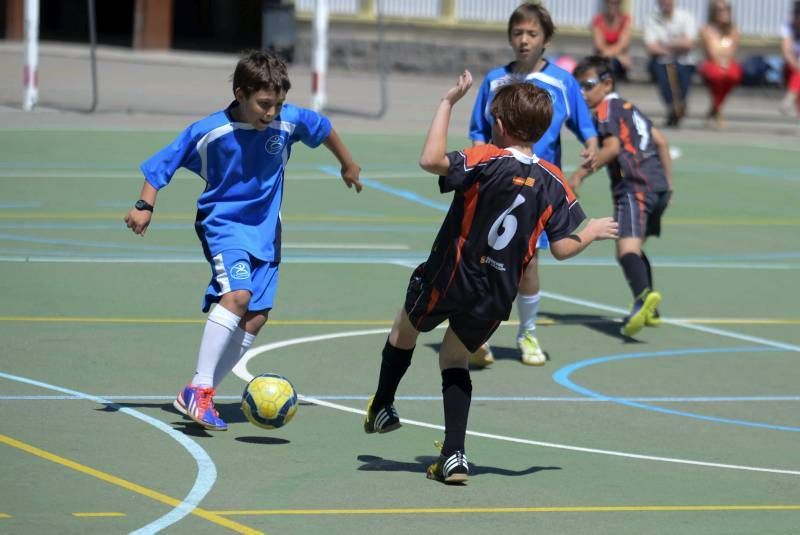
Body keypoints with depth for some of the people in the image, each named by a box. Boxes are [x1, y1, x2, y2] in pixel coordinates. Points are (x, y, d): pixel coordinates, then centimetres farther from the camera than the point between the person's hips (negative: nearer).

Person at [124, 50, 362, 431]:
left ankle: (203, 394, 9)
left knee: (256, 317, 1)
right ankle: (198, 389, -28)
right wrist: (144, 206, -17)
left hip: (265, 229, 6)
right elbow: (163, 163, -8)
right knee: (238, 293, -29)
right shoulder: (210, 132, -19)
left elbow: (324, 129, 12)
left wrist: (348, 165, 27)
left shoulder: (290, 121, -10)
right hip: (222, 223, -6)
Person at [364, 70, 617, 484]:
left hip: (449, 279, -4)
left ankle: (382, 408, 42)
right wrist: (593, 232, 15)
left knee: (405, 329, 26)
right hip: (497, 297, 4)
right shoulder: (552, 181, -5)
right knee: (454, 358, 21)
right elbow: (563, 248, -6)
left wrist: (447, 103, -26)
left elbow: (431, 160, -34)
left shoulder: (487, 162, -18)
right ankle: (454, 457, 8)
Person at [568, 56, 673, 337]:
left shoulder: (606, 108, 0)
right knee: (634, 246, 24)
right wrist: (667, 180, 32)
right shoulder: (628, 107, 25)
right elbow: (660, 140, 27)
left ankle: (644, 295, -48)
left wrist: (580, 174, -12)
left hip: (635, 185, -9)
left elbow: (612, 147, -14)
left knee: (627, 248, -24)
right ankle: (650, 312, 27)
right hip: (658, 184, 9)